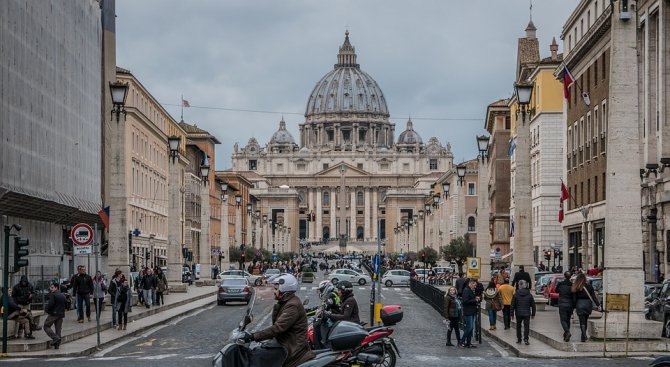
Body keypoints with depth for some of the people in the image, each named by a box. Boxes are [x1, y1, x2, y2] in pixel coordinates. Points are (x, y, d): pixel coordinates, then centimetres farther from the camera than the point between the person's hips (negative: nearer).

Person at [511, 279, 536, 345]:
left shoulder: (516, 295, -4)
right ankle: (526, 338, -12)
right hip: (527, 314, 0)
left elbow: (512, 305, -2)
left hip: (518, 314, 0)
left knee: (518, 326, 13)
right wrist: (533, 314, 13)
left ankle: (519, 339, 16)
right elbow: (533, 305, 4)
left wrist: (512, 314, 5)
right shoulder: (529, 295, -1)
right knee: (526, 326, 1)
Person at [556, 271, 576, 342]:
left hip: (562, 305, -2)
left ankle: (567, 332, -27)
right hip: (570, 305, 2)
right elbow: (574, 297, -4)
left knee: (563, 320, -2)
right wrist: (573, 307, 2)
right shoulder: (572, 285, -4)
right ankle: (566, 335, 18)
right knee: (567, 320, 15)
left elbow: (556, 291, 15)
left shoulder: (560, 284, -5)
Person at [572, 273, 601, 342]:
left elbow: (574, 298, -4)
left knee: (582, 322, 0)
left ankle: (584, 336, -14)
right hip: (588, 304, 2)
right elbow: (593, 296, -4)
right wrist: (598, 305, -2)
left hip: (580, 305, -2)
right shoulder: (589, 286, -4)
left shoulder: (575, 288, -6)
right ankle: (584, 335, 27)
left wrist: (574, 306, 2)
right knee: (585, 321, 19)